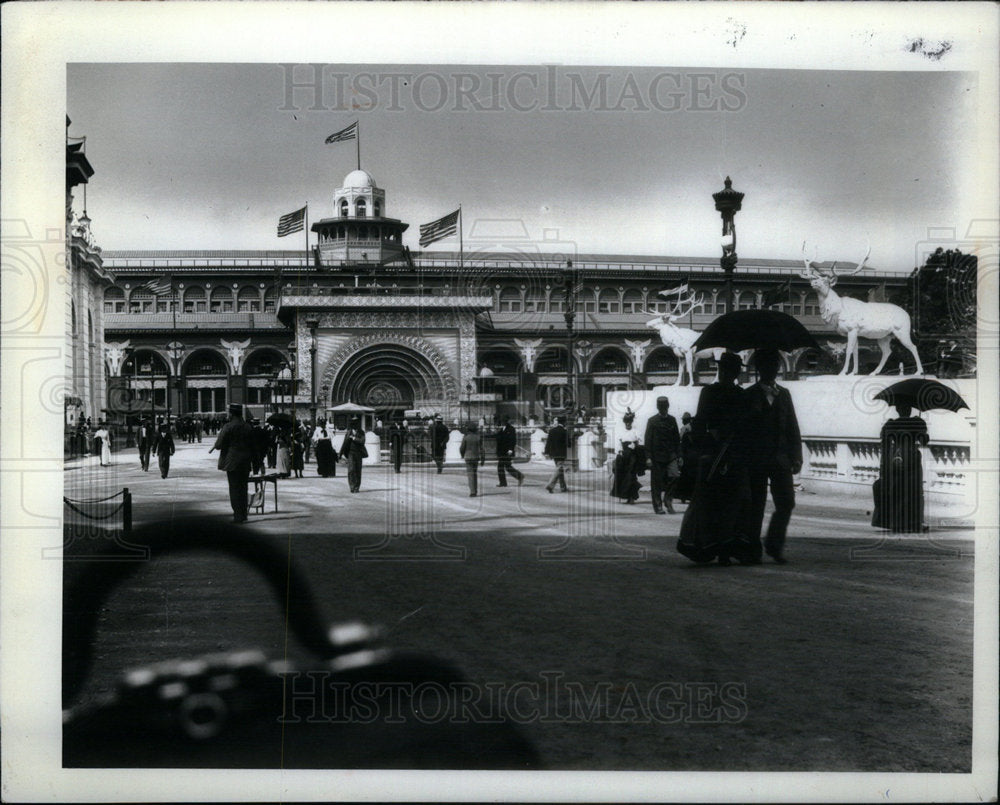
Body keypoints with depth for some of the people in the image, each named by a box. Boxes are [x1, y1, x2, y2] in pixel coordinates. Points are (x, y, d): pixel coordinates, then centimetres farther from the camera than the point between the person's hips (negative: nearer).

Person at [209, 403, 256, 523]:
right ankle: (243, 514, 15)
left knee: (234, 488, -2)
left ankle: (238, 515, -5)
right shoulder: (248, 427, 7)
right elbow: (252, 445, 11)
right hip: (246, 462, 6)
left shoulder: (228, 427, -11)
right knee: (243, 488, 12)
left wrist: (214, 447, 12)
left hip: (233, 461, -6)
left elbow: (220, 444, -9)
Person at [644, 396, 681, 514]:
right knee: (656, 482, 0)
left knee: (675, 475, -15)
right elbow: (648, 440, -2)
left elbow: (677, 439, 14)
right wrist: (649, 457, -9)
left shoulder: (672, 420, 11)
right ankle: (658, 506, 10)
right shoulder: (652, 421, 1)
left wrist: (679, 455, 7)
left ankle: (667, 498, 4)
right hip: (657, 456, -2)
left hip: (671, 455, 2)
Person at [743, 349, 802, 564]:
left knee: (786, 503, -5)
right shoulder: (749, 395, 3)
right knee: (755, 506, 0)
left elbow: (793, 427, 14)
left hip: (780, 458, 3)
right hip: (756, 460, -3)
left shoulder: (784, 394, 15)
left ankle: (774, 545, 11)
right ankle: (753, 549, 11)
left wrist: (796, 456, 4)